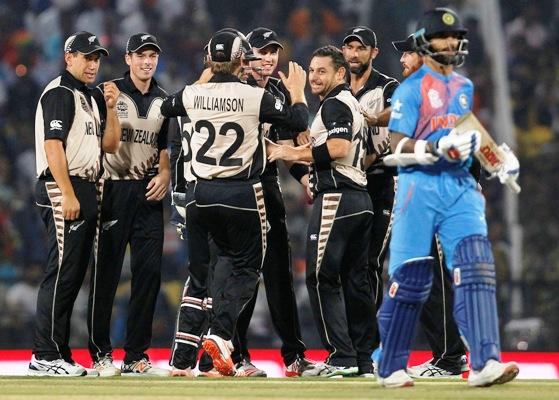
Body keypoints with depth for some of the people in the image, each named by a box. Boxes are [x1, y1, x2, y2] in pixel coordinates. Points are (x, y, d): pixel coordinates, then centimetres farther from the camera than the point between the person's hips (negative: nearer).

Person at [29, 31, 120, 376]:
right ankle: (45, 357, -12)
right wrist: (67, 194, -22)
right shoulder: (59, 93, -8)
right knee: (61, 273, -12)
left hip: (86, 190, 10)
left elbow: (109, 145, 20)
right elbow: (52, 145, -16)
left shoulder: (89, 98, 21)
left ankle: (59, 353, 15)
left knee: (74, 274, 10)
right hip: (62, 188, -10)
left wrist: (110, 109, 5)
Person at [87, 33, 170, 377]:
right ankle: (101, 354, 4)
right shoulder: (108, 93, -2)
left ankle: (136, 356, 8)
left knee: (150, 271, 2)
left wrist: (165, 173, 4)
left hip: (148, 193, 5)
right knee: (106, 271, -3)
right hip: (113, 190, -5)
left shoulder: (163, 101, 15)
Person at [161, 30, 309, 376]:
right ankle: (220, 335, -12)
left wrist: (204, 81, 30)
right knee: (247, 268, 6)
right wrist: (297, 91, 11)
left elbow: (166, 107, 21)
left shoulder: (194, 95, -1)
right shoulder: (255, 97, -13)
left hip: (204, 192, 4)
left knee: (230, 257, 27)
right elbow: (298, 121, -7)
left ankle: (219, 328, 20)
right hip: (243, 192, -4)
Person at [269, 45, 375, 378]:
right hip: (360, 198, 10)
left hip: (336, 199, -10)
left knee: (322, 277, -9)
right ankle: (363, 360, 12)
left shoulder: (335, 104, -8)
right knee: (355, 279, 10)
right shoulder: (353, 105, 22)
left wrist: (295, 154, -13)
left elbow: (338, 148, -21)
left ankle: (342, 357, -13)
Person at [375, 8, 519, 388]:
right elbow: (399, 149, -10)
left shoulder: (465, 87, 18)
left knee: (476, 267, -12)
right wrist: (438, 148, -24)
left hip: (460, 187, 5)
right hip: (420, 187, -5)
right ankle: (391, 368, 10)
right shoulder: (411, 89, -3)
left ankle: (485, 363, -19)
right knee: (410, 278, -2)